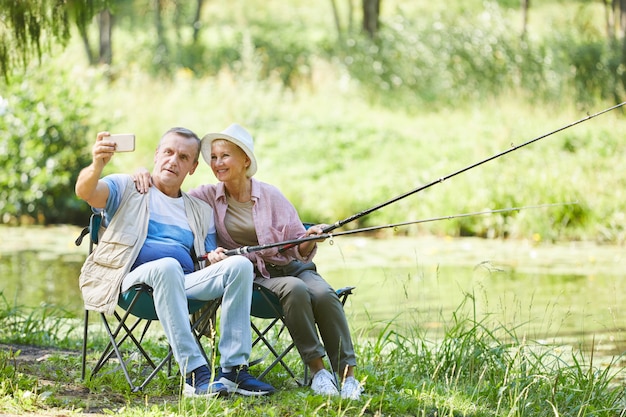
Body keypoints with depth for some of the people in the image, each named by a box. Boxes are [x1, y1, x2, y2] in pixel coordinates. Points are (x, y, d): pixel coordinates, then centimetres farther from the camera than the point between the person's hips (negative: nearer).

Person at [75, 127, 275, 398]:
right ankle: (195, 373, -42)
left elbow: (208, 264, 23)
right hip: (136, 279, -4)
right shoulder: (126, 188, 13)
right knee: (167, 266, -40)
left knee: (239, 264, -22)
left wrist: (214, 259, -3)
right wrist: (97, 166, -32)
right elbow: (85, 192, -8)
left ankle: (233, 369, -26)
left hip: (184, 284, 5)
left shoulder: (202, 212, 26)